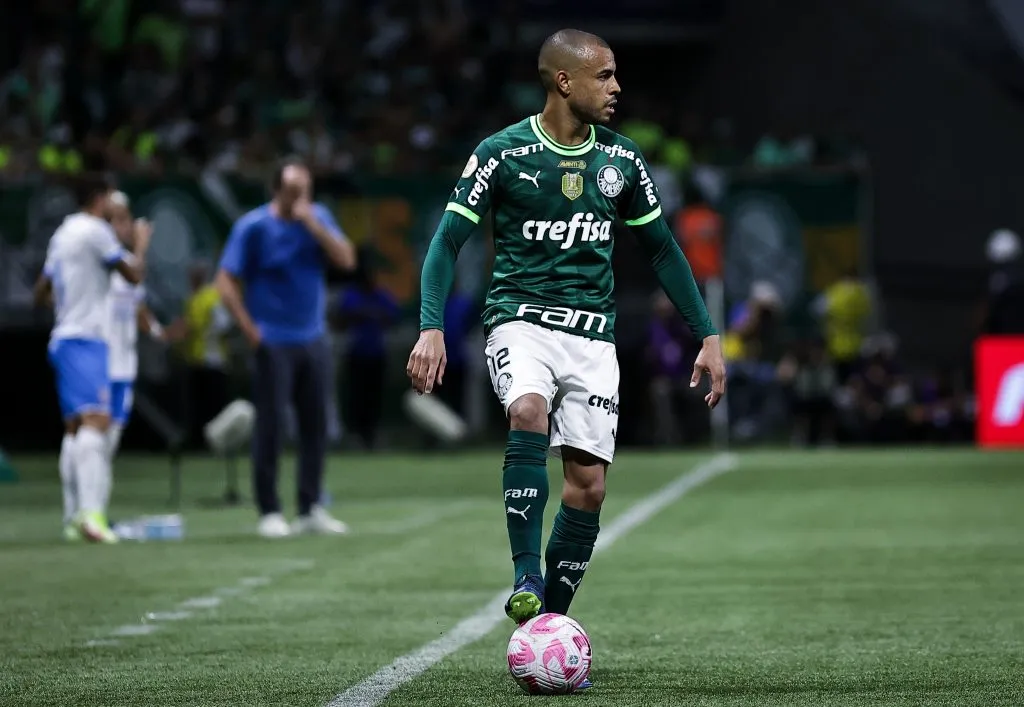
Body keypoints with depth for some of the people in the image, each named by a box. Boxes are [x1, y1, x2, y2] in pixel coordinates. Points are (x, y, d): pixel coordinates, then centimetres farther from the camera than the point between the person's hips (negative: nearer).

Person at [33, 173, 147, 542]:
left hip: (62, 339, 10)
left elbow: (41, 292, 26)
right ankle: (91, 511, -36)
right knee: (96, 420, -20)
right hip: (85, 338, -10)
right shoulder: (95, 231, -7)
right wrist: (141, 247, 12)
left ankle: (74, 517, 11)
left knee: (75, 428, 12)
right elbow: (134, 274, -6)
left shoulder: (61, 234, 18)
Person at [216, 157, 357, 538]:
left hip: (313, 340, 5)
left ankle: (311, 509, 13)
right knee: (270, 426, -4)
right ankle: (269, 513, 1)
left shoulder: (318, 218, 6)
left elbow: (346, 259, -5)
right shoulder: (253, 227, -7)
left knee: (316, 425, 6)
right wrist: (250, 331, -14)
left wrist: (312, 224, -15)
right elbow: (226, 281, -8)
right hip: (274, 344, -5)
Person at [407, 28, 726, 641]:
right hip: (521, 319, -4)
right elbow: (449, 240, -5)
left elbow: (662, 250, 17)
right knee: (529, 412, -35)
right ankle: (526, 576, -29)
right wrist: (432, 327, -19)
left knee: (588, 485, -4)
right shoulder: (504, 153, -5)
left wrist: (708, 336, 14)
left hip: (592, 335, 4)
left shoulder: (621, 160, 7)